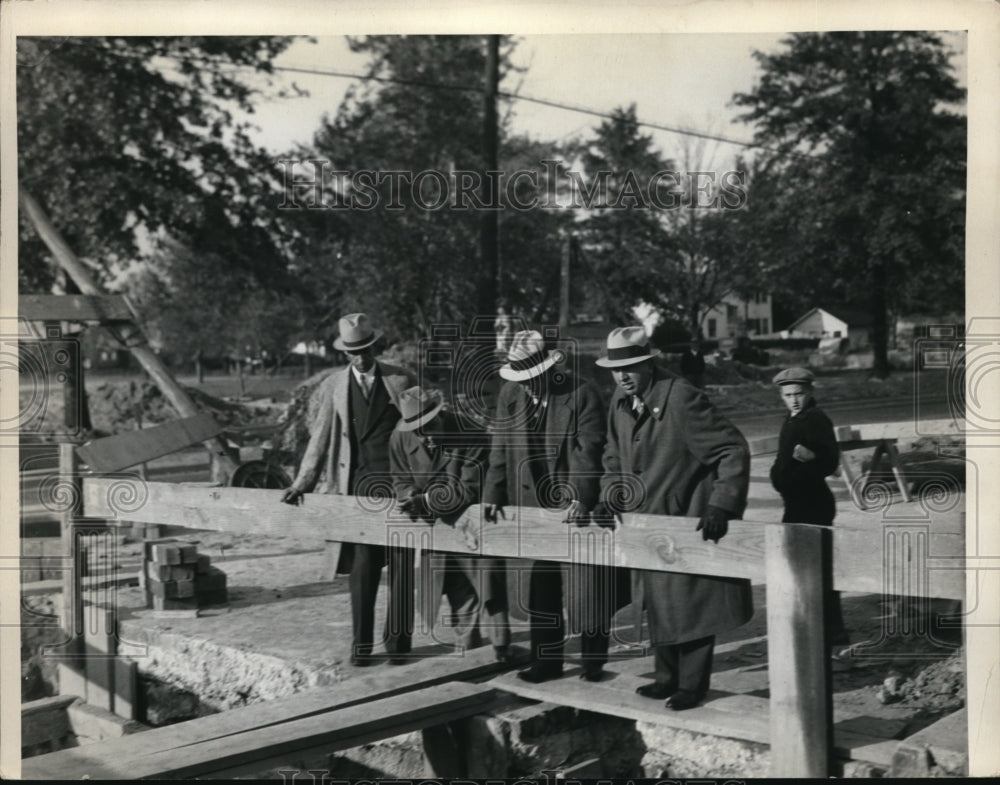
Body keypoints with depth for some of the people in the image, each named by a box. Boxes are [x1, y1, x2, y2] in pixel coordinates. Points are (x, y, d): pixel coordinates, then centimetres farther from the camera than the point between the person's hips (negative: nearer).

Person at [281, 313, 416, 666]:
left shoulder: (401, 381, 5)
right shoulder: (333, 386, 7)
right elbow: (320, 437, 9)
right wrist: (302, 483, 3)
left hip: (399, 480, 0)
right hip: (359, 482, 1)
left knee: (401, 565, 1)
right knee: (363, 564, 0)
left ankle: (398, 642, 11)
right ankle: (361, 643, 10)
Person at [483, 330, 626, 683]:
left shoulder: (582, 395, -11)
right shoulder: (510, 393, 3)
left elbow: (587, 451, -16)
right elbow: (501, 447, 6)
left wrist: (581, 499, -26)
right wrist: (493, 494, -2)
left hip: (575, 506, -4)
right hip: (532, 504, 4)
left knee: (587, 585, 1)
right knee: (540, 587, 10)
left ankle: (593, 659, 18)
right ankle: (546, 660, 22)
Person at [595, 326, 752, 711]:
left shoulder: (682, 398, -22)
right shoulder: (620, 402, 2)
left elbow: (734, 449, -22)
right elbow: (614, 458, 16)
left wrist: (721, 506, -28)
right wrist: (610, 496, 1)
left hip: (689, 522, -7)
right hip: (647, 523, 8)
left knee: (689, 606, 2)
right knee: (657, 605, 17)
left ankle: (692, 685, 18)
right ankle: (667, 678, 32)